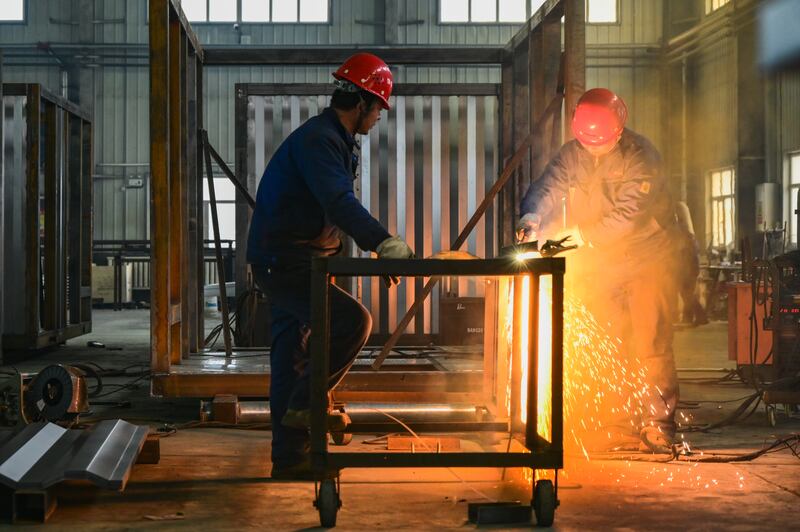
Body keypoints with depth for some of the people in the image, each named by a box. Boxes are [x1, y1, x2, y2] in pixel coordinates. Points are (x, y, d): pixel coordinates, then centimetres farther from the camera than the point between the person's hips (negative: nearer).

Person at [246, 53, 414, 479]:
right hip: (282, 263, -11)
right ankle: (307, 404, -10)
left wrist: (380, 244, 13)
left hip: (287, 264, 11)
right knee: (352, 320, -23)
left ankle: (290, 459, 17)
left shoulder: (335, 141, 18)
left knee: (291, 357, 12)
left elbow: (340, 205, 20)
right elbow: (340, 203, -31)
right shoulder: (316, 140, -17)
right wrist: (383, 242, -39)